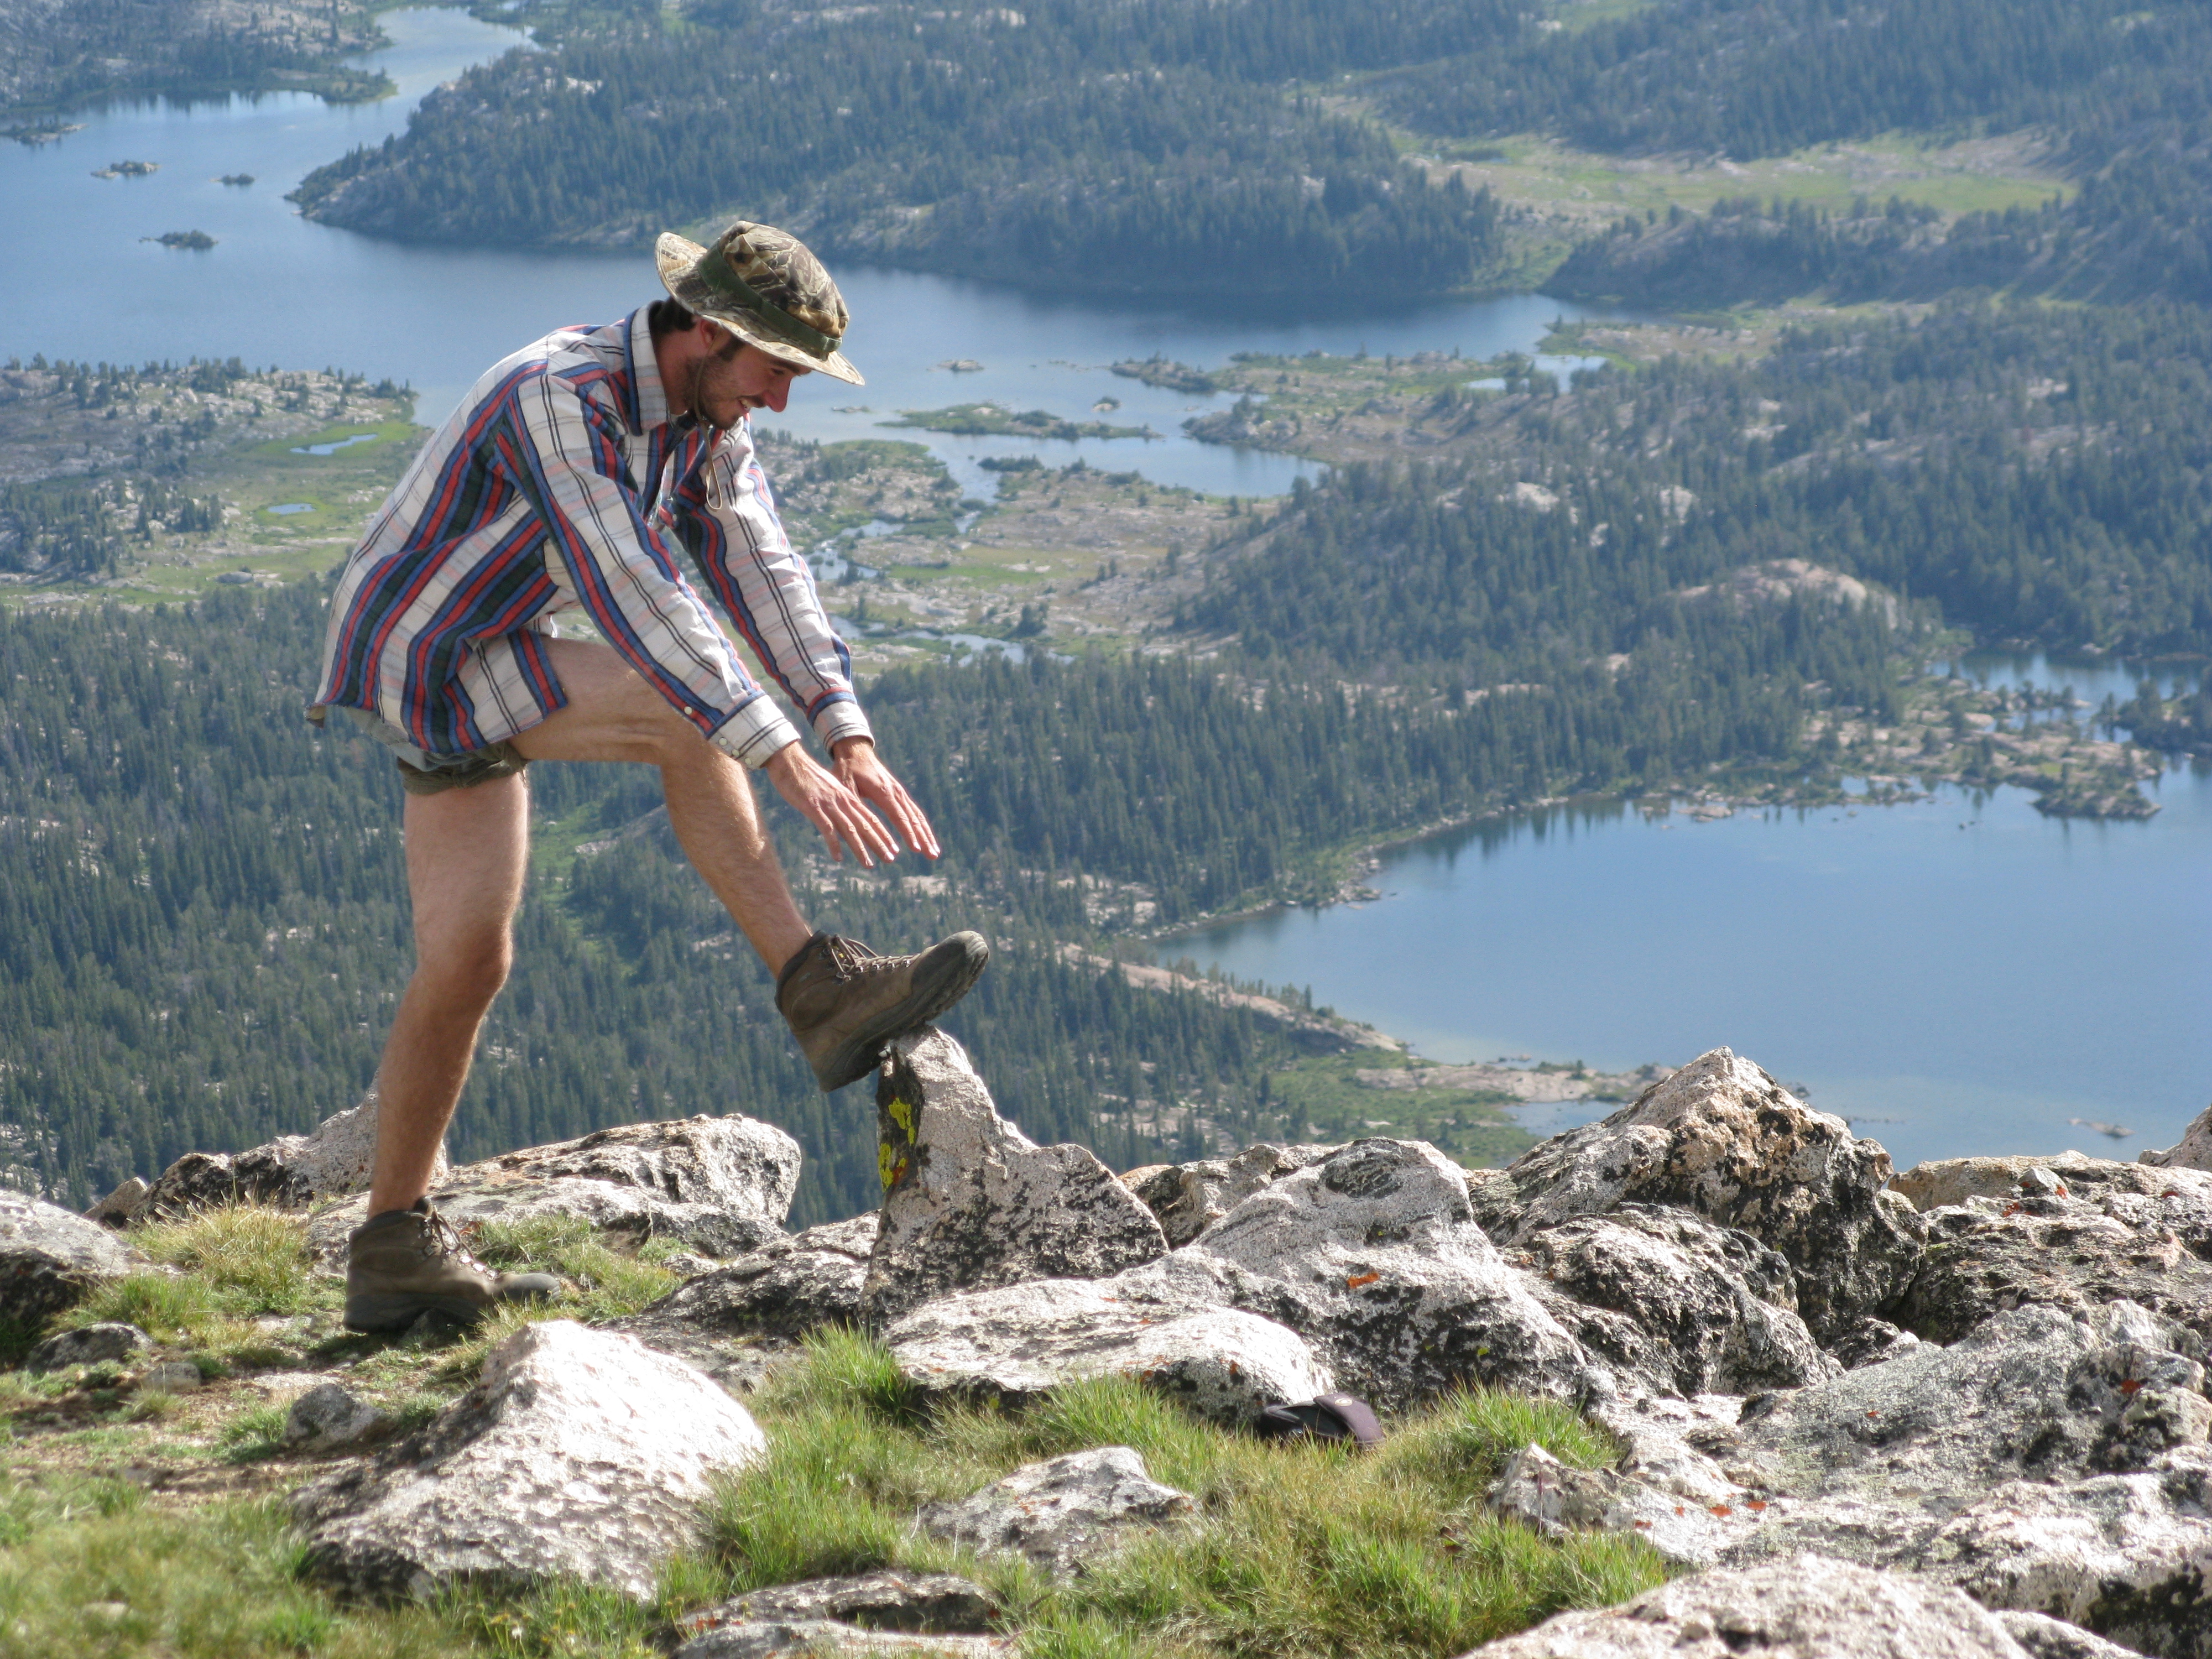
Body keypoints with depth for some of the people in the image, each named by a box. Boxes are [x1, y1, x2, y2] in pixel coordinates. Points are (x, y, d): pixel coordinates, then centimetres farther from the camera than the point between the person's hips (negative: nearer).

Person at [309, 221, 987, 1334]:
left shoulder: (706, 413, 1)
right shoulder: (559, 397, -28)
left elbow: (760, 573, -2)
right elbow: (628, 595, -36)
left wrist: (853, 743, -15)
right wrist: (784, 759, -40)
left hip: (477, 674, 9)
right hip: (416, 661, -9)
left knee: (465, 962, 5)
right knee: (684, 722, -23)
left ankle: (393, 1253, 9)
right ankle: (818, 991, -20)